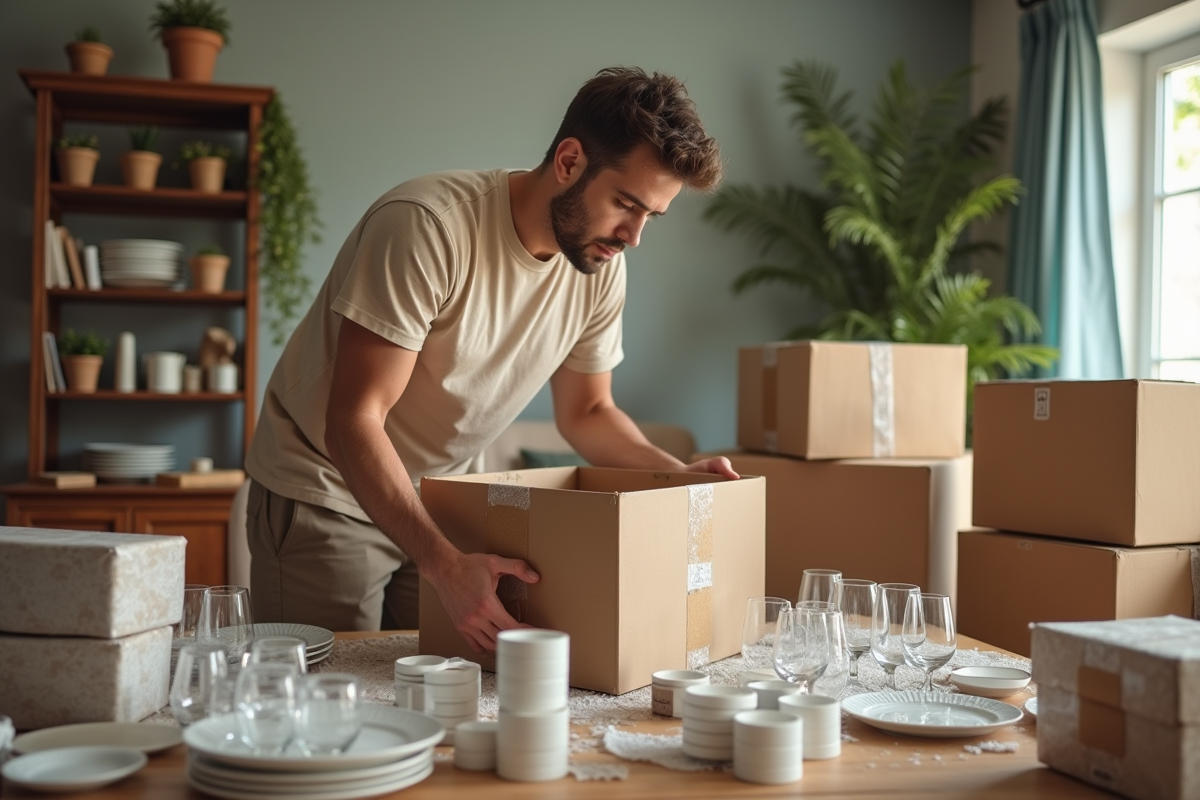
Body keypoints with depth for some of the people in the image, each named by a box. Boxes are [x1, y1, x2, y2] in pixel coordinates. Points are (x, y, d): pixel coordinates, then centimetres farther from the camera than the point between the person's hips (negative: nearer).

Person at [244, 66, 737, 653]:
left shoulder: (602, 265, -8)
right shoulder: (426, 227, -29)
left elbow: (586, 412, 6)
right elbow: (354, 420, -31)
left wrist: (677, 473, -12)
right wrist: (445, 566, -41)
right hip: (327, 494, -5)